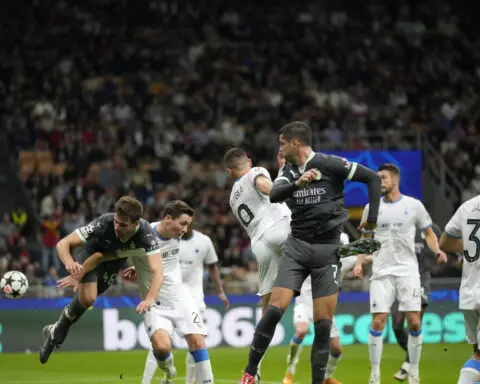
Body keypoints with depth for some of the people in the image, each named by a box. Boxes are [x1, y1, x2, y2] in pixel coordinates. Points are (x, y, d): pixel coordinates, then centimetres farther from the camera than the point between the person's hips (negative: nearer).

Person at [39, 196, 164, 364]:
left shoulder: (146, 234, -37)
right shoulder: (104, 224, -39)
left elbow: (157, 271, -45)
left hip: (115, 261, 3)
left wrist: (149, 299, -64)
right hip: (92, 251, -3)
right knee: (88, 298, -25)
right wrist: (69, 263, -58)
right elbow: (62, 244, -35)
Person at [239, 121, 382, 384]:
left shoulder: (329, 164, -6)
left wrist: (372, 219, -8)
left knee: (323, 323, -3)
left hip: (327, 249, -2)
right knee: (275, 309, -12)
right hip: (296, 246, 3)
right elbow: (274, 195, -11)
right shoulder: (289, 171, 7)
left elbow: (372, 178, -3)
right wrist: (297, 183, -29)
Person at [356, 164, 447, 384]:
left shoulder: (413, 206, 3)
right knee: (377, 322, -7)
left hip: (408, 271, -1)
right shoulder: (371, 208, 7)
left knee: (414, 323, -5)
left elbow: (429, 233, 11)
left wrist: (437, 251, -8)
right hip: (382, 272, 1)